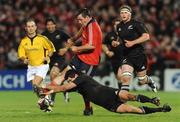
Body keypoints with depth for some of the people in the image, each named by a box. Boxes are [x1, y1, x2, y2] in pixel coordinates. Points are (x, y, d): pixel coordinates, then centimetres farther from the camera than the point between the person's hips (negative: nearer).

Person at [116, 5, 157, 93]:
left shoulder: (137, 24, -8)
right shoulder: (119, 26, 9)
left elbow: (146, 36, -17)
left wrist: (133, 42, -22)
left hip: (139, 55, -4)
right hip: (127, 56, 4)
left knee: (142, 81, 9)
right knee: (125, 78, -19)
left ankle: (150, 81, 43)